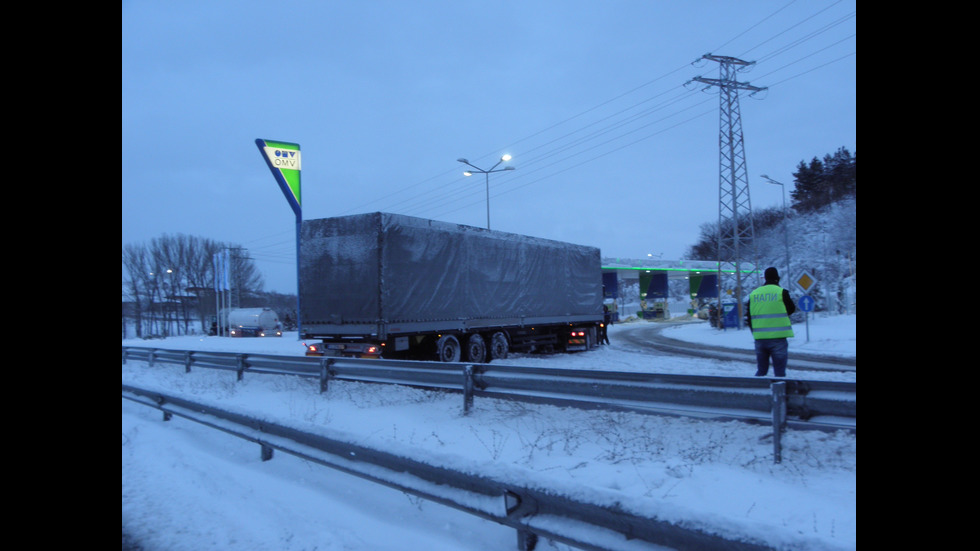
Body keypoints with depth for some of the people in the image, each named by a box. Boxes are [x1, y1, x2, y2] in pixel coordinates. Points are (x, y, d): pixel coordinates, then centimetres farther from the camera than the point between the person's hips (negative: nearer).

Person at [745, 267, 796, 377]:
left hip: (759, 339, 4)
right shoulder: (781, 292, -6)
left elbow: (748, 317, 13)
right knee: (779, 372, 1)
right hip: (778, 338, -4)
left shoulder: (753, 294, 8)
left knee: (761, 371, 14)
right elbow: (791, 309, 7)